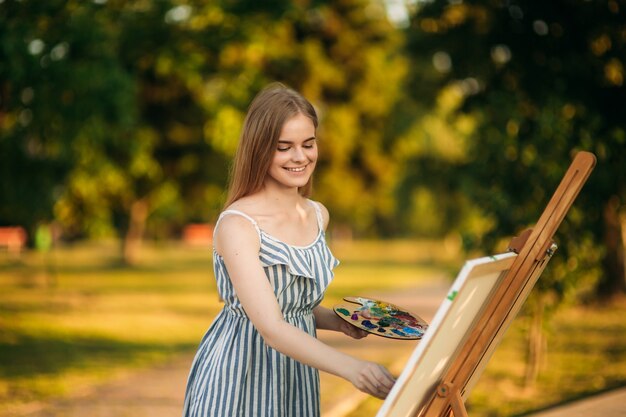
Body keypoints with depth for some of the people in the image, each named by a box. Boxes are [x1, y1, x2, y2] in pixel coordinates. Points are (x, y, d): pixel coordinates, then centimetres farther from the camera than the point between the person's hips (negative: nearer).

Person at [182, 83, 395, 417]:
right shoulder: (237, 225, -19)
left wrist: (338, 321, -1)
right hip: (238, 381, -6)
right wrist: (351, 368, -38)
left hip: (297, 381, 6)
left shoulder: (318, 215, 4)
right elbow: (270, 327, -27)